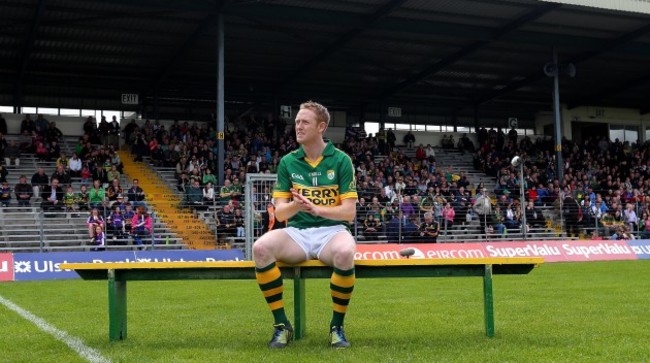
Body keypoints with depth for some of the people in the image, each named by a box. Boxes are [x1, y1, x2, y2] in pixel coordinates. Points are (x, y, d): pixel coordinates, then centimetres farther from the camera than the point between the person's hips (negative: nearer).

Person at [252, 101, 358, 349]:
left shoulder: (341, 160, 0)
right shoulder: (287, 162, 7)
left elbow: (349, 211, -6)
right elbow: (279, 213, 3)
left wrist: (316, 208, -23)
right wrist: (295, 205, -20)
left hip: (332, 231, -2)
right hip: (297, 232, 3)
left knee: (345, 253, -38)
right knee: (260, 247, -28)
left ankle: (337, 326, -15)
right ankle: (282, 324, -15)